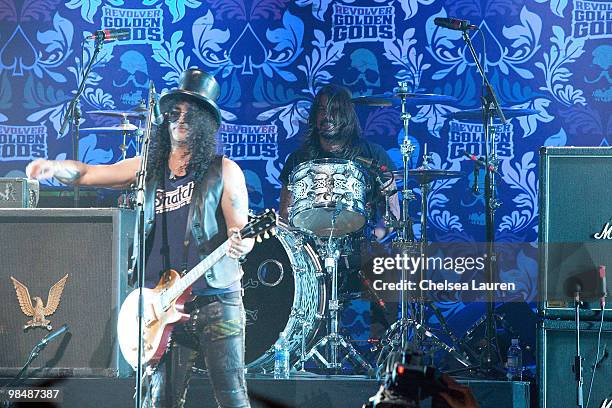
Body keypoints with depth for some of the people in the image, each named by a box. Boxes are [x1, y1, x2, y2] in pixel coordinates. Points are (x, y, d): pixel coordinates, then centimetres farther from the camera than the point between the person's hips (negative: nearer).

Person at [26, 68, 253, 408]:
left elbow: (242, 233, -2)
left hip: (216, 300, -4)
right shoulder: (149, 168, 13)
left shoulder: (223, 171, 1)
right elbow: (85, 174, 11)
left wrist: (239, 246, -26)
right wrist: (53, 167, -9)